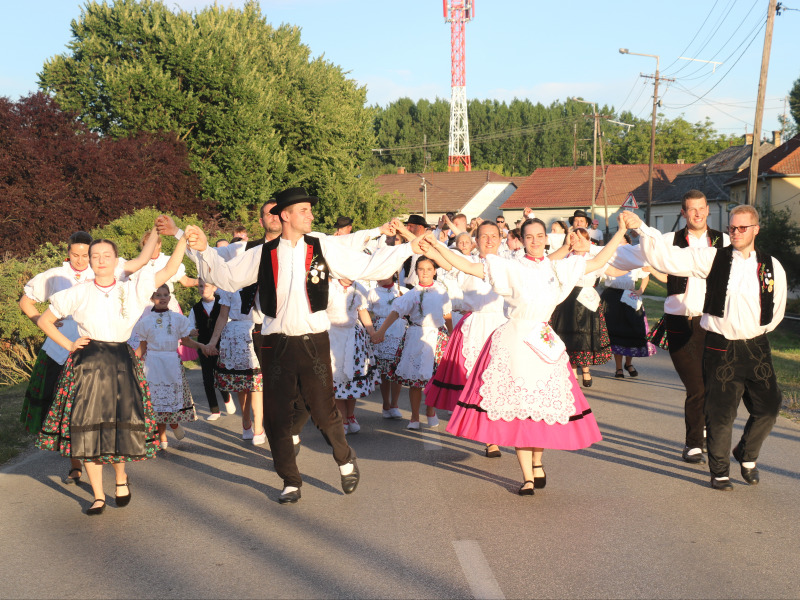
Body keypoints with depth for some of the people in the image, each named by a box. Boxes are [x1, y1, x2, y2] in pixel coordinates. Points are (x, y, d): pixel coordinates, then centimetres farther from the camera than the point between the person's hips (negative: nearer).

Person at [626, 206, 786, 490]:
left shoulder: (772, 267, 3)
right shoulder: (713, 258, -3)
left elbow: (776, 310, 15)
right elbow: (667, 257, -10)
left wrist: (755, 331, 11)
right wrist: (642, 228, -18)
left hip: (756, 347, 3)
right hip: (721, 348, -3)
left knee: (767, 408, 7)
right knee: (721, 413, 2)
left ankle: (747, 456, 34)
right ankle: (720, 472, 21)